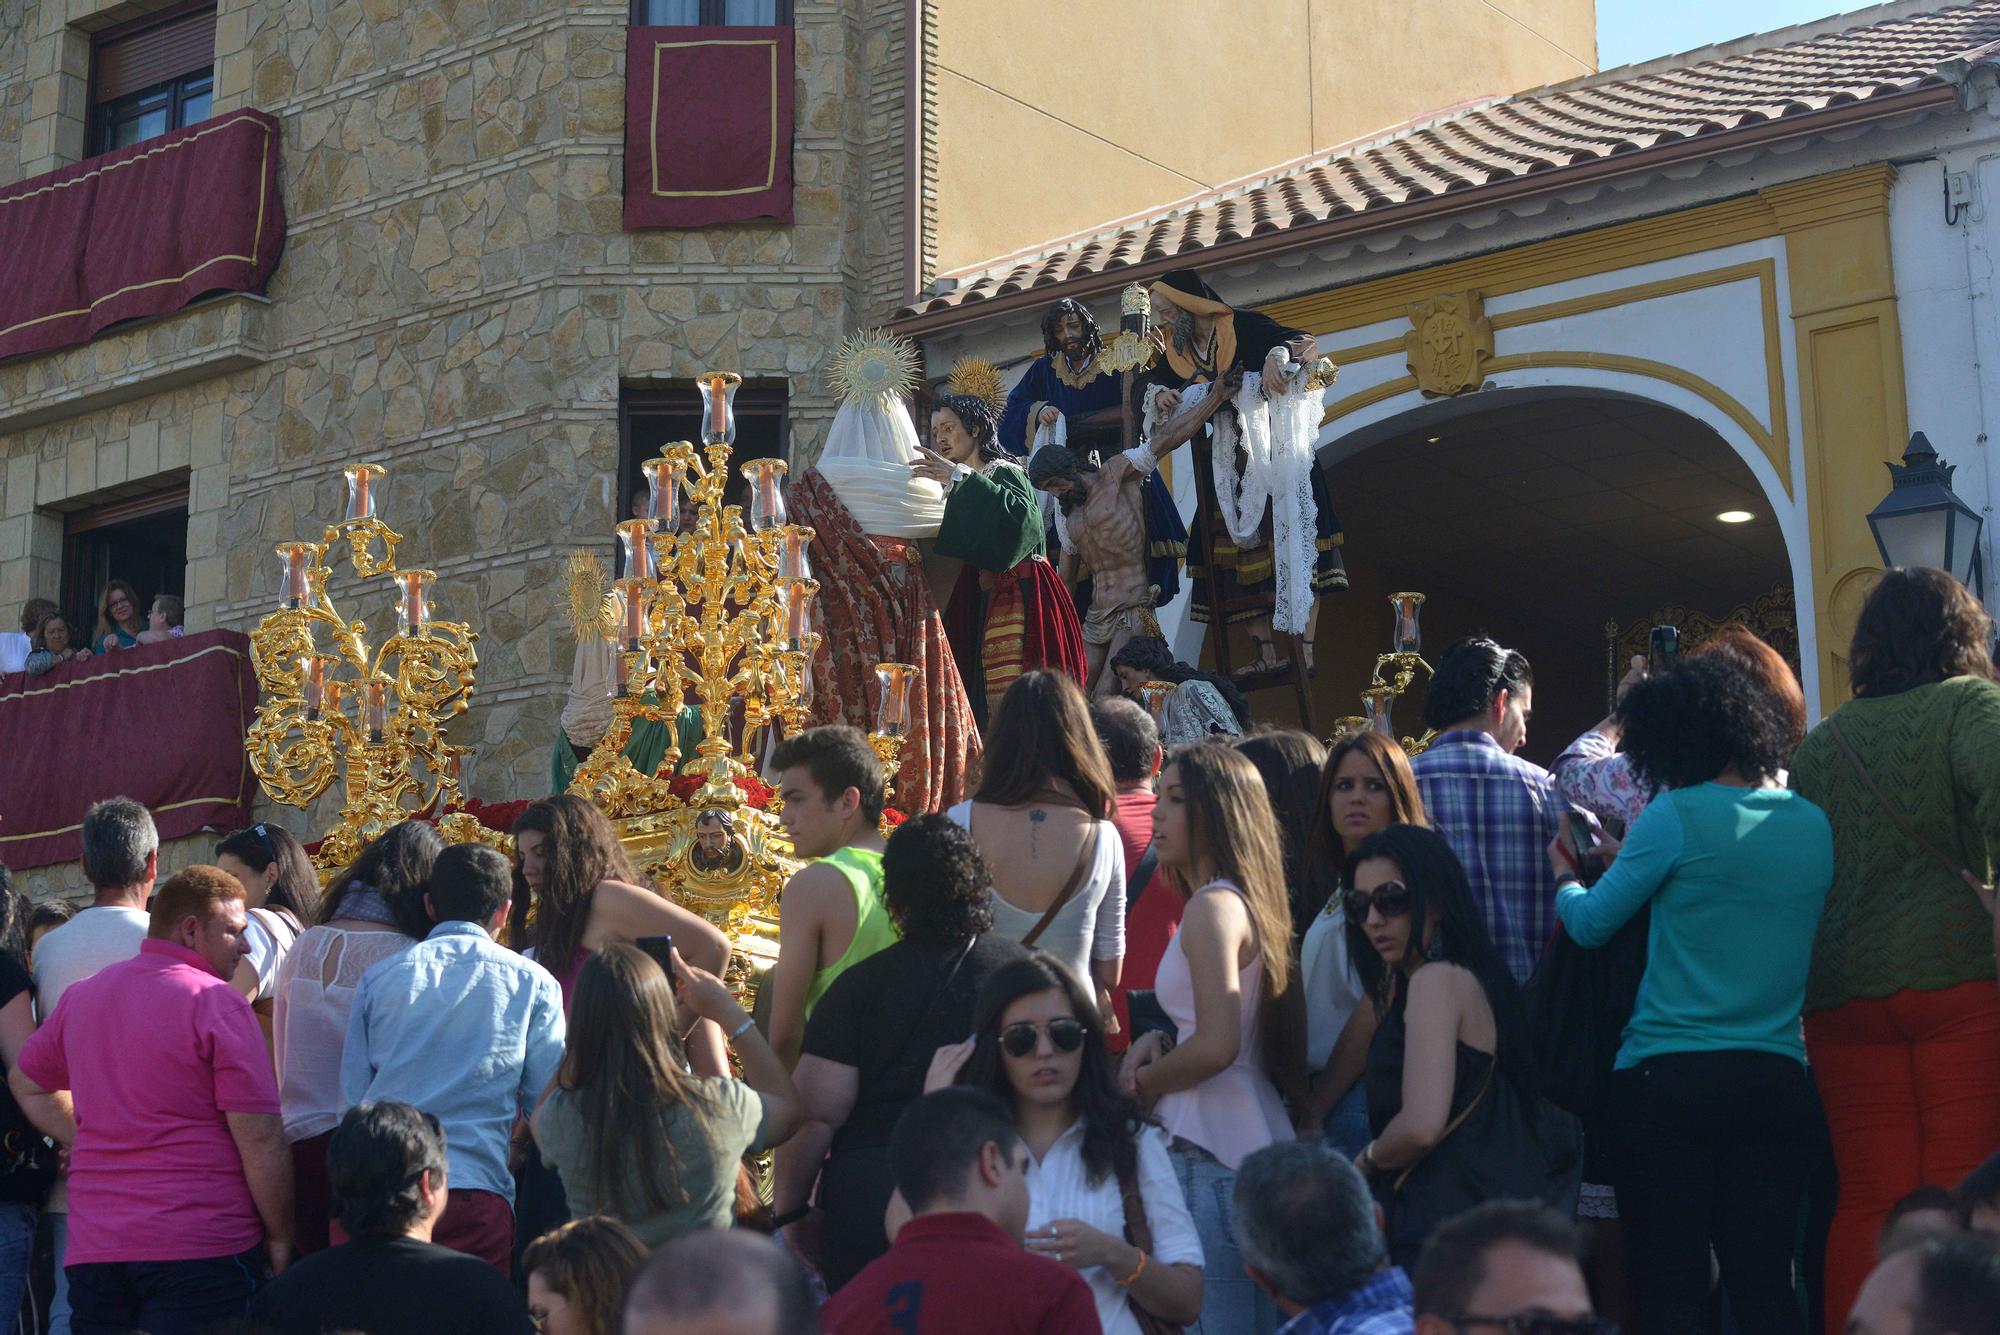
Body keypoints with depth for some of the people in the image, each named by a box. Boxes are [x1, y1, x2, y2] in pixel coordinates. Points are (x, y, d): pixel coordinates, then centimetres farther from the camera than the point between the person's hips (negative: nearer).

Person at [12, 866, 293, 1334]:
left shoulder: (81, 996, 12)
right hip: (203, 1250, -6)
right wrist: (280, 1239, -3)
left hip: (91, 1254, 6)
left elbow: (27, 1084, 28)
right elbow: (260, 1139, -12)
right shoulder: (216, 1002, -9)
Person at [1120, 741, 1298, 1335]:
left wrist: (1140, 1084, -3)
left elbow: (1216, 1045, -20)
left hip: (1212, 1153, -10)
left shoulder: (1212, 906, -12)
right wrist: (1160, 1042, 8)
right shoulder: (1244, 899, 16)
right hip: (1257, 1137, 10)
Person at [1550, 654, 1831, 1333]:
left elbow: (1591, 923, -1)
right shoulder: (1814, 825, 8)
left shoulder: (1679, 815, -9)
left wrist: (1564, 876, 21)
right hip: (1777, 1082, 5)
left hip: (1668, 1079, -5)